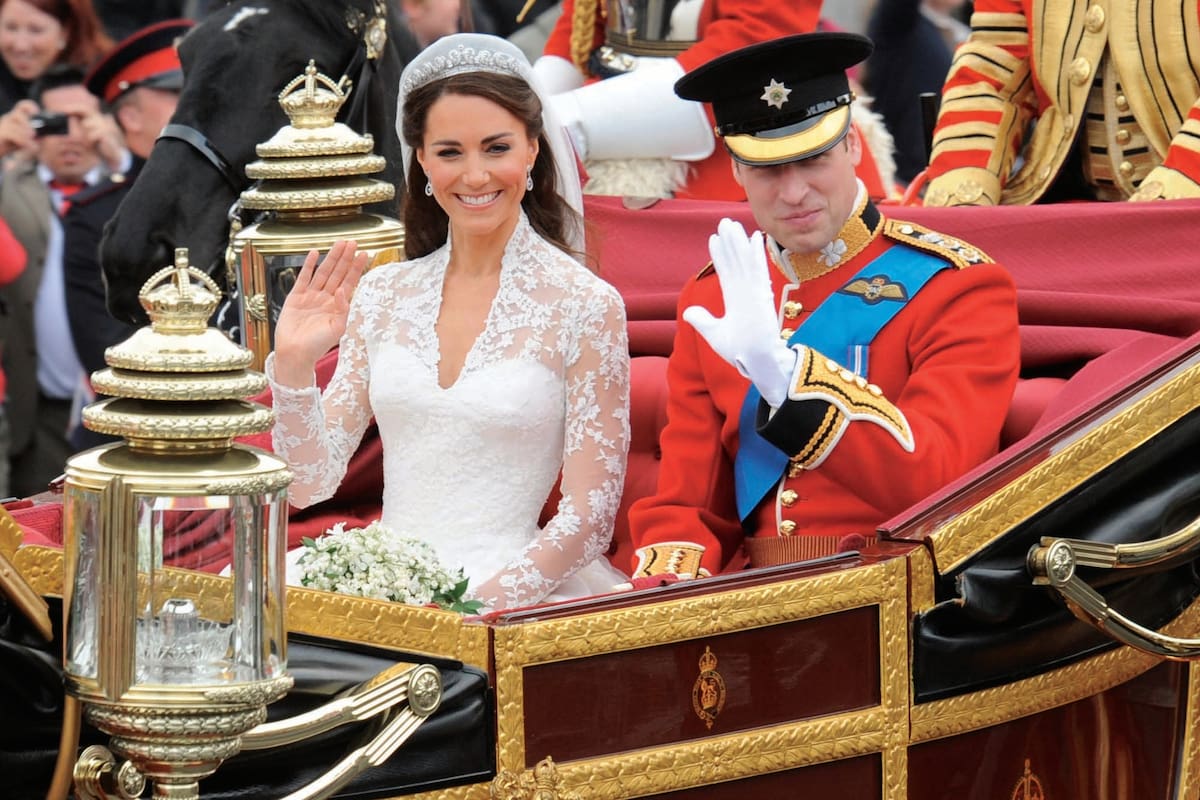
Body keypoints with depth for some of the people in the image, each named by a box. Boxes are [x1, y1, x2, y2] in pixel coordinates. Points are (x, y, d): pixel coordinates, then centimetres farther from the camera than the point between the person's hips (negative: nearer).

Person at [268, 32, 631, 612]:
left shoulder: (586, 307, -3)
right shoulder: (381, 295, 10)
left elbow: (588, 519, -5)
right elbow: (311, 482, 9)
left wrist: (484, 602, -16)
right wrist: (292, 365, -5)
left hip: (513, 596, -4)